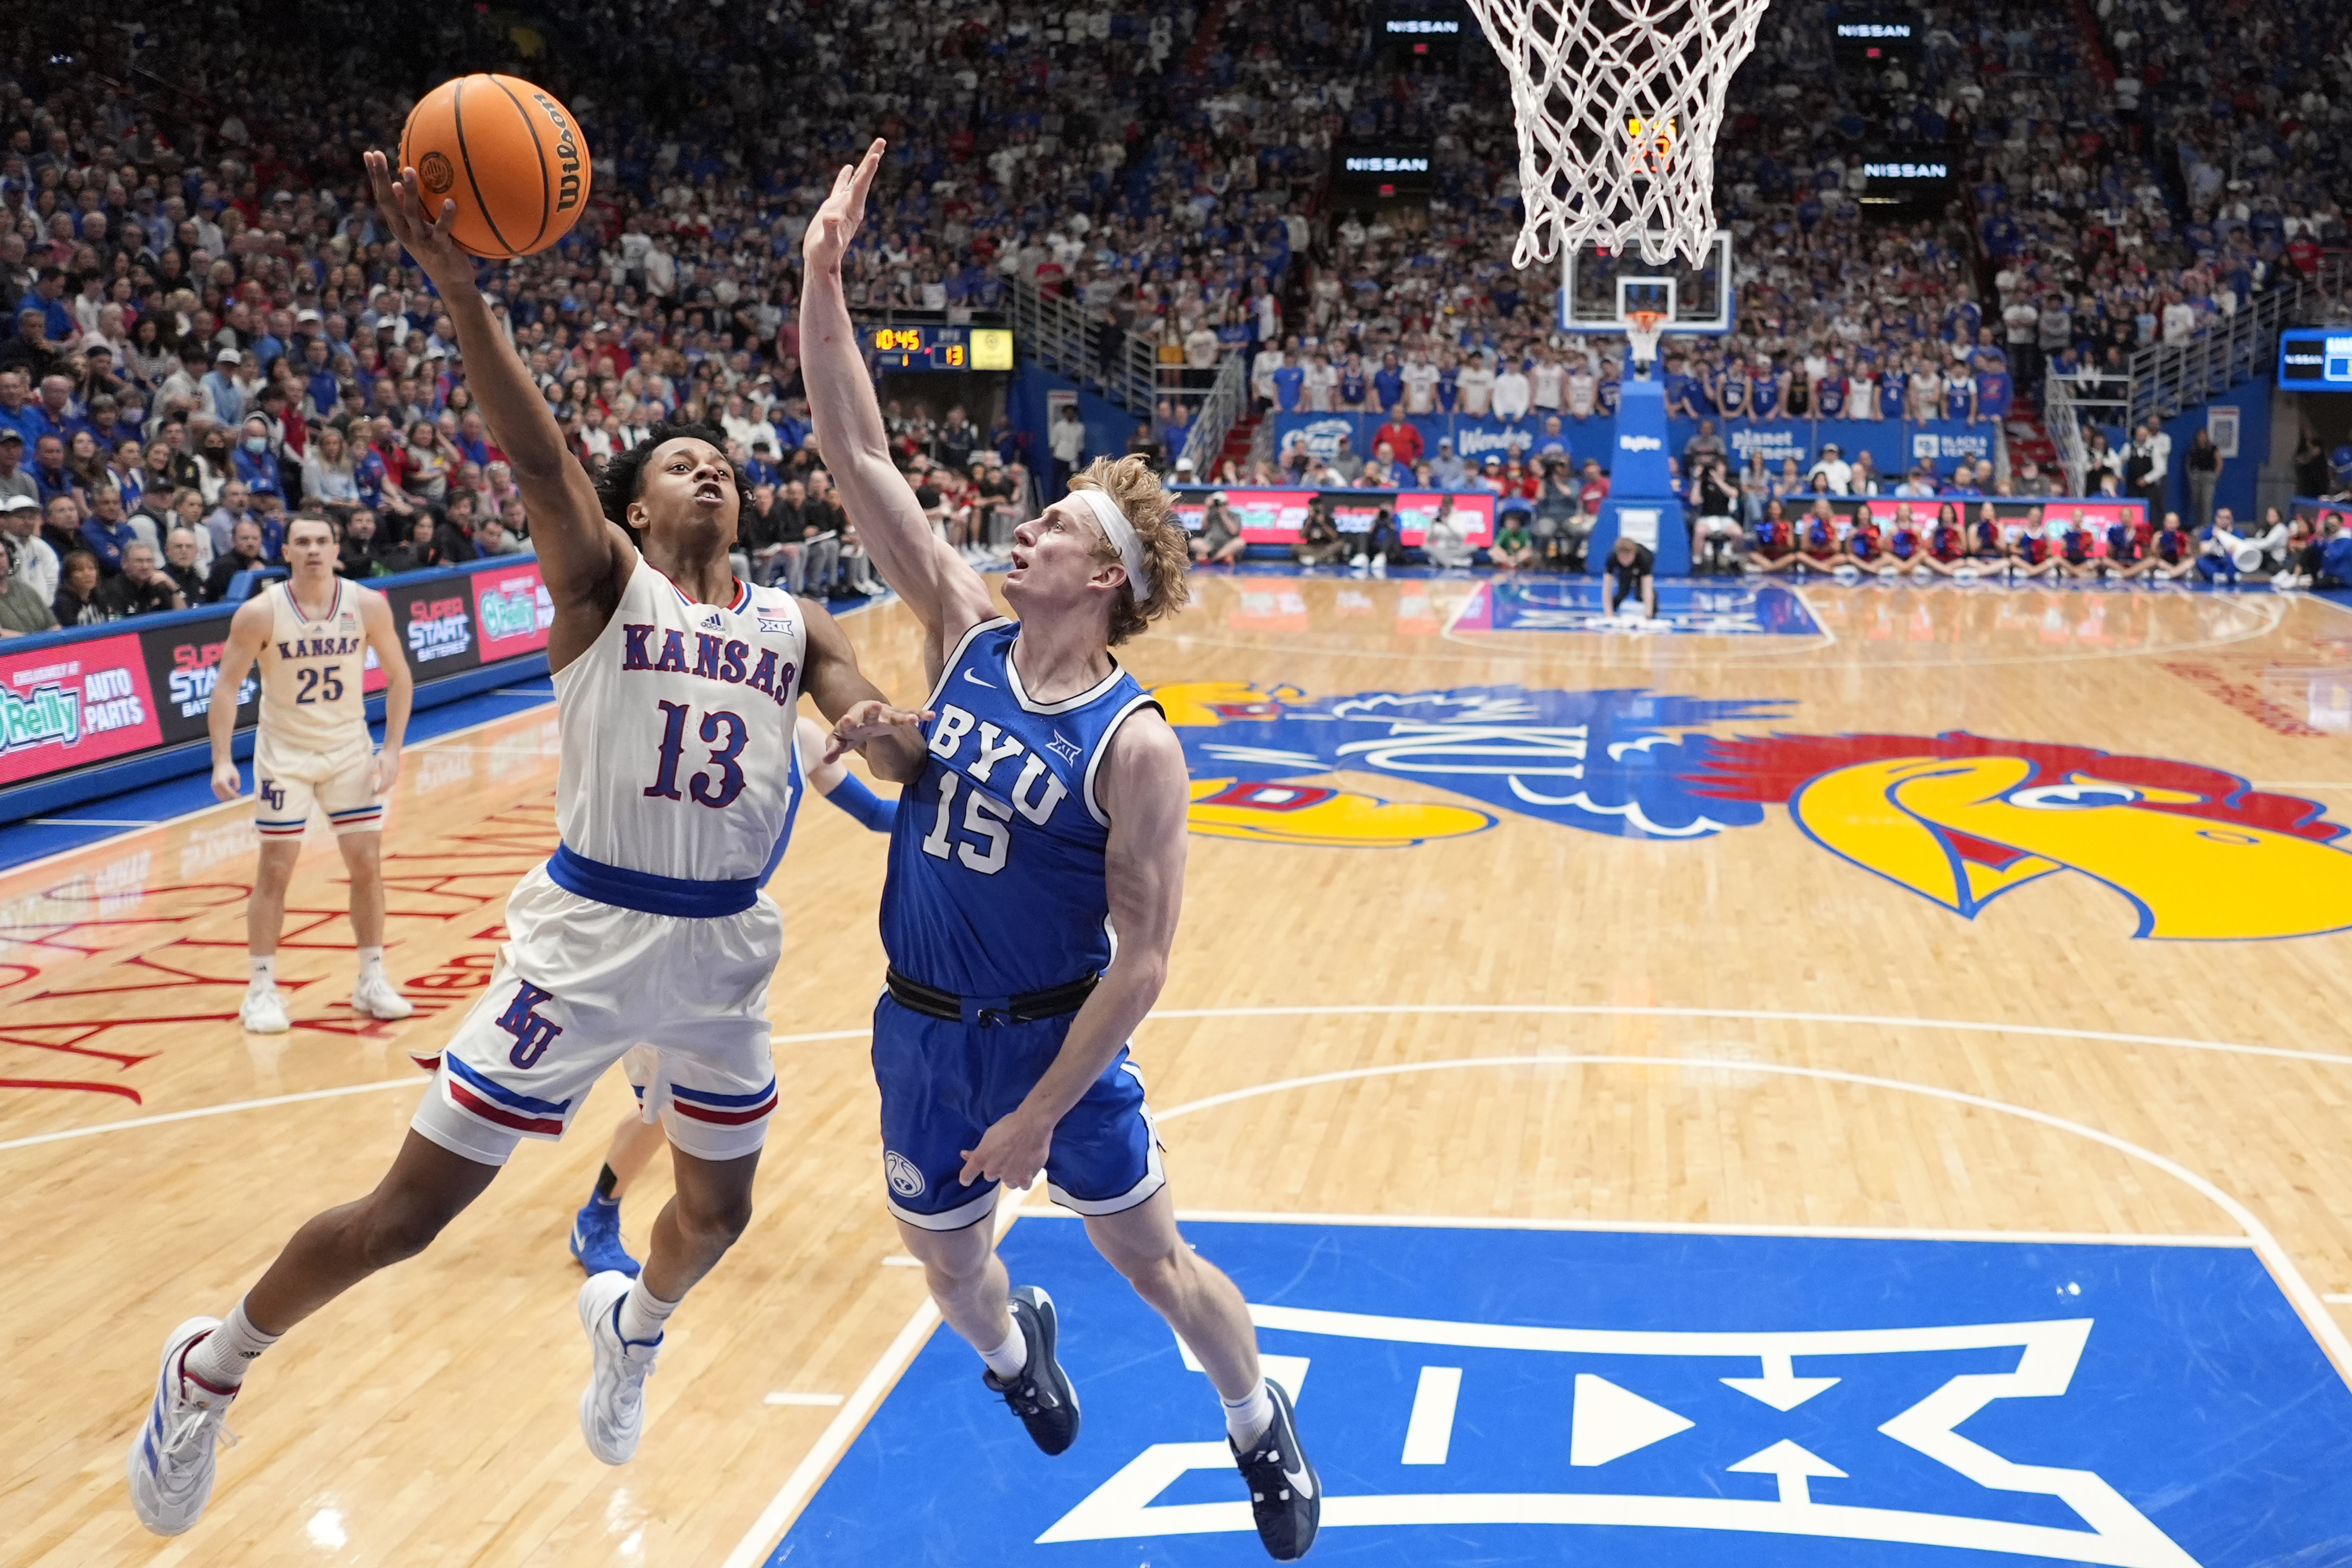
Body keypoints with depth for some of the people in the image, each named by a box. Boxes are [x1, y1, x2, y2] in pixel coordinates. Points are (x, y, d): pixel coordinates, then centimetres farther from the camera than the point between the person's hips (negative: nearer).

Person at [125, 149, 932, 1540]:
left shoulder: (795, 628, 8)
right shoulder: (604, 582, -4)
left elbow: (887, 740, -4)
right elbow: (538, 454, -21)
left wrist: (883, 736, -29)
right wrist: (465, 294, -37)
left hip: (729, 948, 5)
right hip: (589, 937, -4)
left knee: (720, 1211, 20)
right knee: (409, 1211, 0)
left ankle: (635, 1321, 55)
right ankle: (214, 1367, 26)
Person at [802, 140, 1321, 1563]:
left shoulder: (1133, 744, -20)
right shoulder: (965, 636, -6)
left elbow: (1142, 960, -19)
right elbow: (860, 457, -10)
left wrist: (1039, 1116, -18)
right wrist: (824, 277, -19)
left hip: (1058, 1034, -4)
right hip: (925, 1029, 5)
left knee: (1155, 1260, 11)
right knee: (948, 1265, 20)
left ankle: (1263, 1429, 37)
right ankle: (1017, 1346, 55)